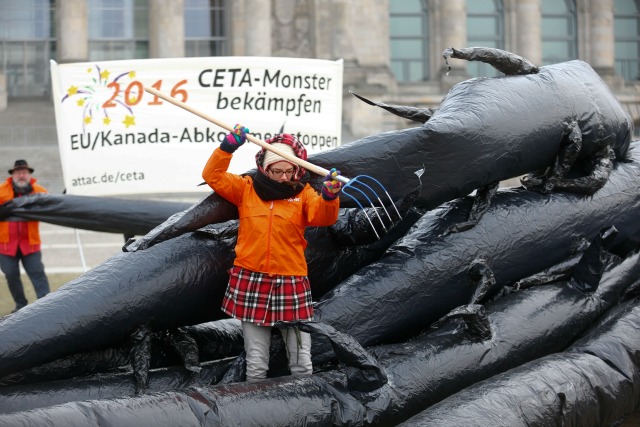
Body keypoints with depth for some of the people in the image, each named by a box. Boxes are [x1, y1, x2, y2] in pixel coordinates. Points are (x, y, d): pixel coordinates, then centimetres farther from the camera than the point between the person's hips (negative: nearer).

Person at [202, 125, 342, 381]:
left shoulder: (303, 194, 5)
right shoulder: (247, 189, 8)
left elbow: (324, 216, -11)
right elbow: (213, 176, 3)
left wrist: (329, 196, -33)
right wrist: (228, 147, -11)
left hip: (291, 283, -1)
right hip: (250, 281, 1)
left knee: (302, 364, 1)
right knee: (256, 364, 6)